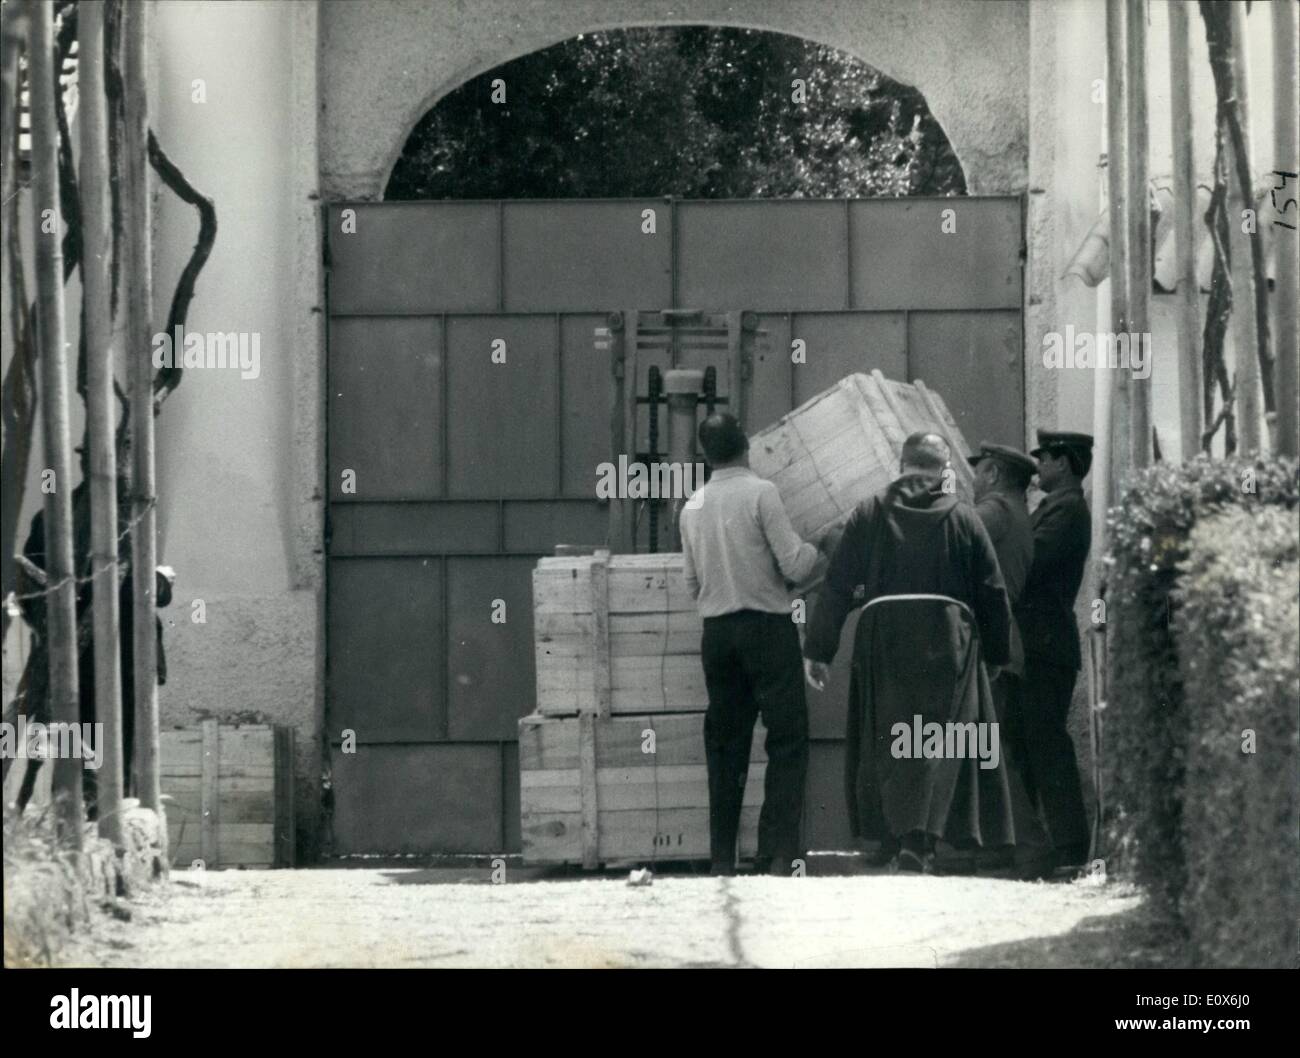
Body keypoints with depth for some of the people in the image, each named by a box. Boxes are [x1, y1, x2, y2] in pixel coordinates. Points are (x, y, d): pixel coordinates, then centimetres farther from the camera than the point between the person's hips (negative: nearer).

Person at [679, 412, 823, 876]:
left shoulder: (693, 507, 7)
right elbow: (794, 566, -12)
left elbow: (692, 583, 13)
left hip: (716, 631, 5)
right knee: (787, 739, -1)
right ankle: (778, 852, -10)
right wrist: (815, 552, 9)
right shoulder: (760, 493, -9)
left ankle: (722, 858, 8)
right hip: (766, 626, -5)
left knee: (725, 745, 10)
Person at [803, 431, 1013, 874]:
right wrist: (999, 653, 17)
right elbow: (993, 594, 7)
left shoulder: (869, 515, 5)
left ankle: (896, 839, 7)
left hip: (881, 635, 1)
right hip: (947, 640, -1)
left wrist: (818, 649, 5)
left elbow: (836, 586, 3)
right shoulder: (963, 520, 4)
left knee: (886, 740, 9)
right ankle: (920, 840, -16)